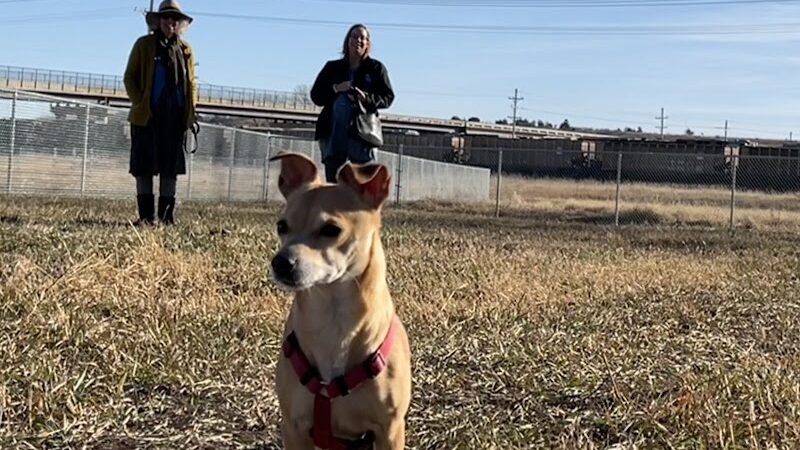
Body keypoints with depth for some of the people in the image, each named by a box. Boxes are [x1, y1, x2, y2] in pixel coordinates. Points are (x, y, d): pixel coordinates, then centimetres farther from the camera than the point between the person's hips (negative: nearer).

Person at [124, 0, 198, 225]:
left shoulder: (185, 49, 12)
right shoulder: (144, 45, 4)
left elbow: (192, 81, 15)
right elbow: (130, 76, 4)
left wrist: (191, 111, 3)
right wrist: (139, 103, -8)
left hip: (176, 116, 2)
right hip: (147, 115, -2)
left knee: (171, 166, 4)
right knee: (144, 166, -2)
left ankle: (167, 214, 11)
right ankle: (146, 215, 3)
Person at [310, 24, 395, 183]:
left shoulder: (376, 68, 9)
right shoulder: (332, 67, 14)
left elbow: (388, 97, 4)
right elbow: (316, 96, 10)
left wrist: (367, 98, -15)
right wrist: (335, 89, -8)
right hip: (333, 132, 2)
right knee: (333, 180, 3)